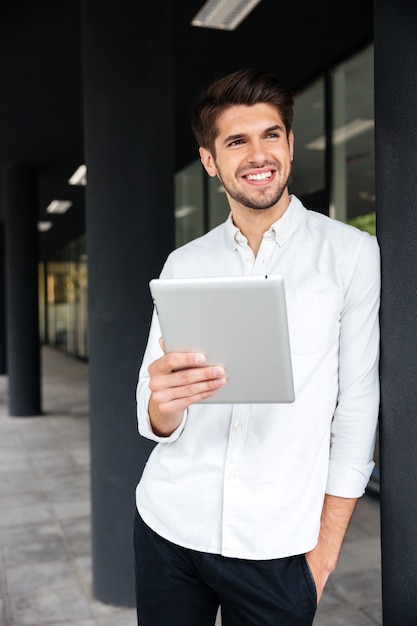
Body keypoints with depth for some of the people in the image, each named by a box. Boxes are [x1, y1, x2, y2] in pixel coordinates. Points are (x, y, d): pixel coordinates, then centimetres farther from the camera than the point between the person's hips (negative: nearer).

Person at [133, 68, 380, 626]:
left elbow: (357, 409, -5)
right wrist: (163, 404, -22)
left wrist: (325, 550, -6)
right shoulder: (183, 266, 3)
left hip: (276, 548, -2)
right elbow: (157, 423, 1)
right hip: (169, 528, 3)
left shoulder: (352, 254, -5)